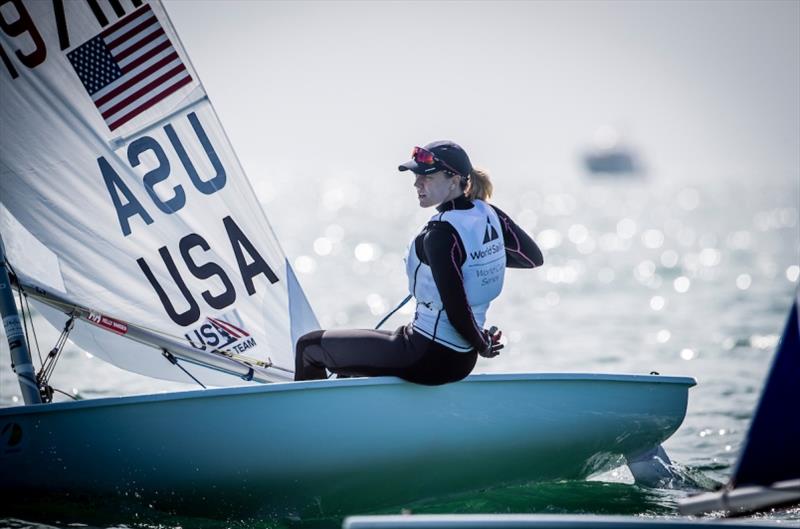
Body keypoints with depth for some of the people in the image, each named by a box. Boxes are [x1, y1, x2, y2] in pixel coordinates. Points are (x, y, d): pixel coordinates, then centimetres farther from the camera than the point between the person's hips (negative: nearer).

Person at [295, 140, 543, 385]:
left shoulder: (441, 233, -24)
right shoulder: (489, 214, -2)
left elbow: (457, 312, -24)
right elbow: (534, 258, 12)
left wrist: (482, 345, -7)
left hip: (429, 359, -9)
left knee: (310, 346, 5)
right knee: (347, 353, 31)